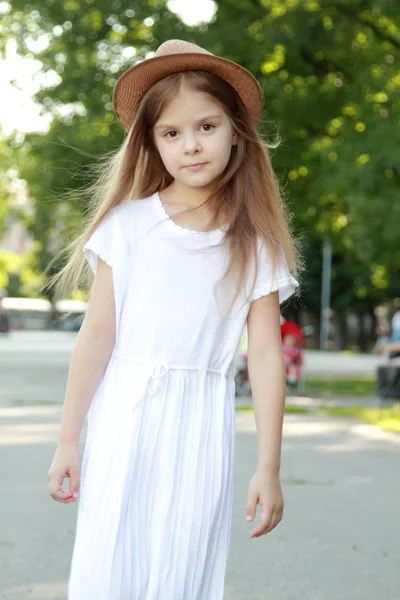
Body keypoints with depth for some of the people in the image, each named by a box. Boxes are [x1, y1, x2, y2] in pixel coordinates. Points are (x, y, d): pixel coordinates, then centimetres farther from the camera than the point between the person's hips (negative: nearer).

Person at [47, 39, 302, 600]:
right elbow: (98, 333, -2)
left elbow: (266, 354, -1)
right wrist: (68, 442, -1)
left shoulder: (255, 244, 1)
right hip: (124, 420, 0)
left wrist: (268, 468, -4)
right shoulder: (128, 224, -2)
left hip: (200, 427, 1)